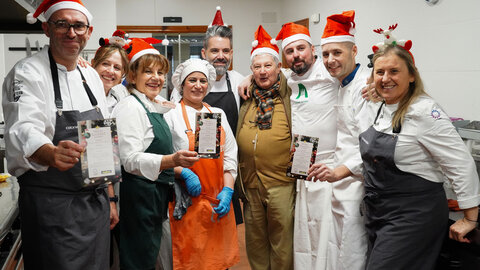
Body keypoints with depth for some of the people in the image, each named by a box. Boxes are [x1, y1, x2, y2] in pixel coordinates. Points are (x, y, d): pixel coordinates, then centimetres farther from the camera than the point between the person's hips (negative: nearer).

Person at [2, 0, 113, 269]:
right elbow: (24, 131, -26)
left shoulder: (91, 76, 9)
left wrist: (109, 197, 13)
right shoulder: (27, 73, -9)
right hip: (52, 205, -6)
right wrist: (52, 154, -48)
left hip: (96, 203, 6)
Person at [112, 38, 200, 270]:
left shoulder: (155, 108, 14)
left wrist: (182, 172, 12)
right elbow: (130, 160, -21)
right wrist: (172, 160, -33)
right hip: (136, 197, -9)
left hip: (155, 198, 9)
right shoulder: (130, 107, -13)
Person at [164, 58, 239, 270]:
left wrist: (227, 191, -1)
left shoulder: (218, 114, 11)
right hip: (188, 203, -4)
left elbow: (229, 156, 9)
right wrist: (183, 172, -18)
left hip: (220, 204, 4)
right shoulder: (171, 116, -2)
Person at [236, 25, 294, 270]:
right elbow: (237, 138, 19)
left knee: (282, 238, 7)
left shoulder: (289, 95, -1)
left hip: (281, 181, -4)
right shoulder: (246, 97, 10)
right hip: (249, 182, 4)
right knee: (254, 239, 17)